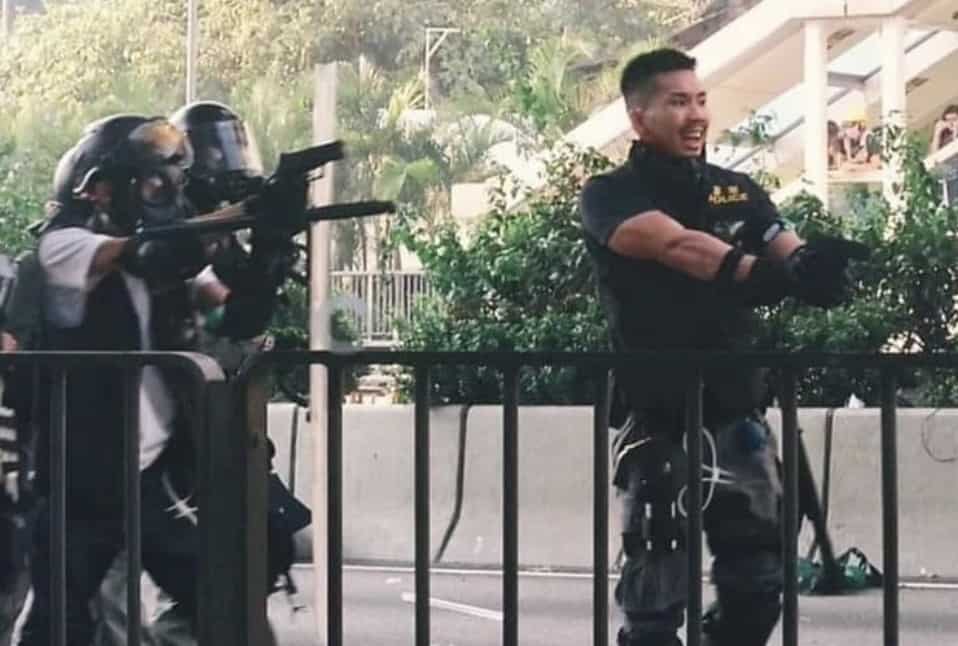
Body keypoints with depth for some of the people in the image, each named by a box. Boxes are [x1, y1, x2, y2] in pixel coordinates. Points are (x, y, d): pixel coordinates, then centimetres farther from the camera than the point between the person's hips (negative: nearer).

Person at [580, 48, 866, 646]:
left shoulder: (738, 192, 14)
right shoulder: (611, 196, -3)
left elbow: (790, 254, -2)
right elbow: (676, 245, -22)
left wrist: (816, 265, -28)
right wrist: (760, 271, -38)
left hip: (737, 408, 5)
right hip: (657, 415, -5)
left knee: (758, 578, 4)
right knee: (657, 583, -5)